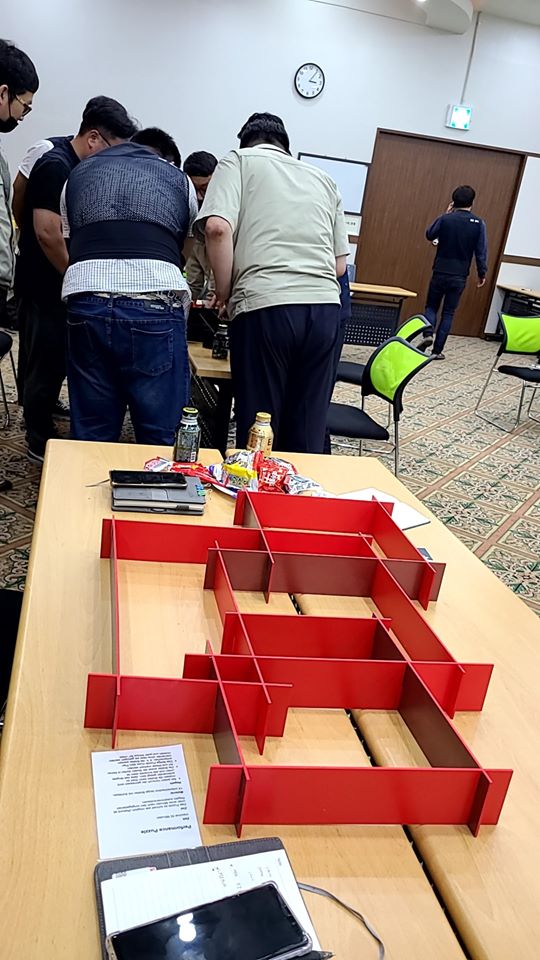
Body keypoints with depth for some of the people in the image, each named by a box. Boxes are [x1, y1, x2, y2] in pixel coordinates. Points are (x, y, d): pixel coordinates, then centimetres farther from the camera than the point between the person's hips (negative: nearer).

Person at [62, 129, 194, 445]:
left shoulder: (80, 172, 27)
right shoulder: (179, 178, 22)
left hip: (87, 302, 2)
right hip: (156, 304, -2)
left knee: (91, 435, 10)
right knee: (161, 440, 3)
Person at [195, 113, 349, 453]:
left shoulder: (239, 160, 13)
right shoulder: (323, 179, 25)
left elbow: (218, 227, -6)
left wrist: (225, 293, 5)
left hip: (266, 307, -4)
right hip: (325, 307, 4)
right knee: (308, 436, 9)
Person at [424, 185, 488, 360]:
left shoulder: (445, 219, -6)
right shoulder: (478, 224, -5)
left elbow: (429, 235, 11)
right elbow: (481, 252, -5)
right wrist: (482, 273, 6)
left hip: (440, 273, -1)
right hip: (459, 277, 1)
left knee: (431, 307, 13)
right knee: (448, 313, 8)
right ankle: (437, 350, 8)